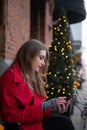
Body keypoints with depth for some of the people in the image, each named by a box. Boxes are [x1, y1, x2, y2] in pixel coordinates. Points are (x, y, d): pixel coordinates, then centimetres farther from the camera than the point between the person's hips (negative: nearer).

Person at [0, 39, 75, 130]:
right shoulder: (11, 77, -14)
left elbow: (36, 105, 10)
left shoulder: (32, 75, 11)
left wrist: (53, 111, -8)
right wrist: (44, 105, -20)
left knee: (66, 122, -13)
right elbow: (11, 116, -17)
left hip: (35, 120, 7)